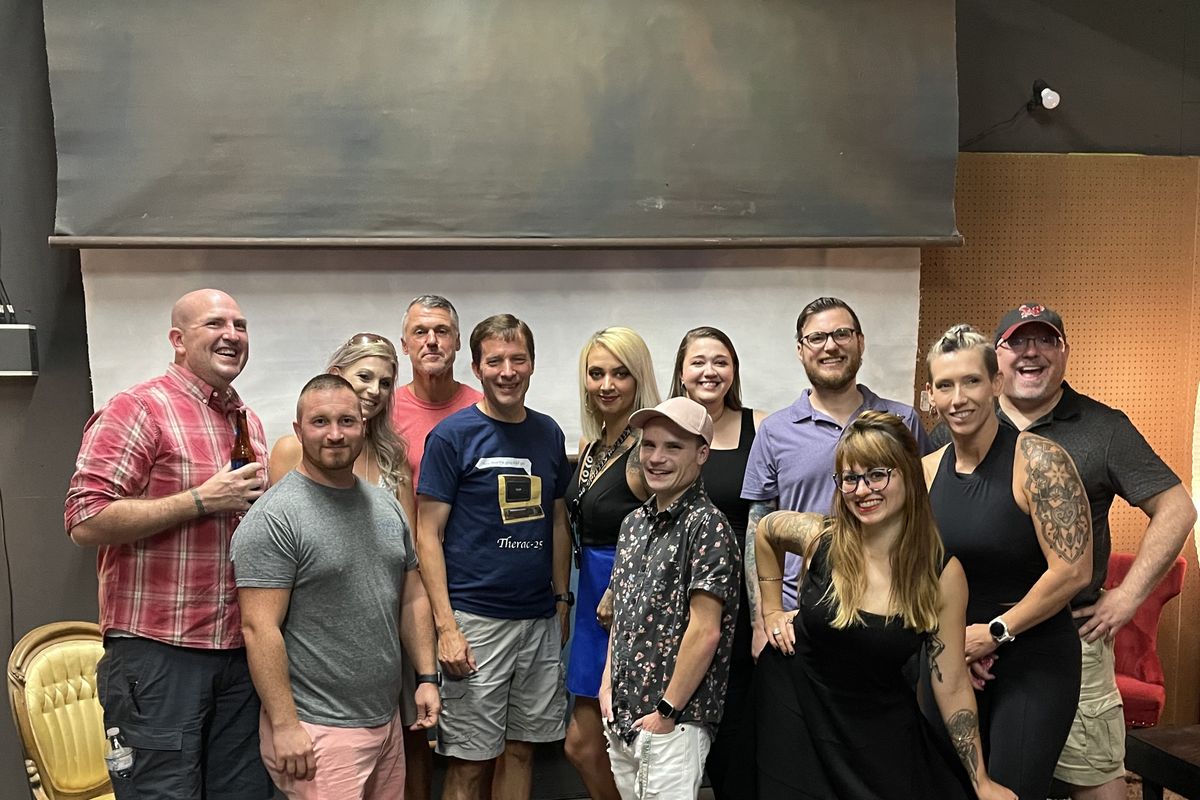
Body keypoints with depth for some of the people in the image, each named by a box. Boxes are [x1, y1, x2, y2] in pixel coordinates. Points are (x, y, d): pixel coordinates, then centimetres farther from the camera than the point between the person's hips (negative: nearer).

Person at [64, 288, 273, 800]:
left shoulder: (248, 421, 14)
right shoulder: (138, 409, -9)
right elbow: (85, 522, -17)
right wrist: (201, 499, -17)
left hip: (241, 652, 7)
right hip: (158, 655, -7)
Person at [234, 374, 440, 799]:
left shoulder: (387, 505, 9)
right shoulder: (275, 517, -13)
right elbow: (260, 628, -16)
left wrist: (427, 676, 8)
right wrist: (284, 725, -18)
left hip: (388, 719, 7)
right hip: (317, 731, -7)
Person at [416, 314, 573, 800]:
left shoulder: (549, 433, 8)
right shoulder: (452, 435, -7)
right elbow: (428, 534, -8)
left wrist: (563, 600, 9)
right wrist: (446, 626, -14)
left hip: (541, 619, 5)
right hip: (475, 621, -5)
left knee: (523, 750, 14)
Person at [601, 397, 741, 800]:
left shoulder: (707, 527, -14)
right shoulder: (635, 522, 9)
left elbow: (705, 631, -18)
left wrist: (666, 712, -16)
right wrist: (608, 685, 9)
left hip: (672, 723, -7)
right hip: (621, 719, 7)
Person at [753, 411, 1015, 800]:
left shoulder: (943, 574, -15)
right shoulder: (819, 537, -15)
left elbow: (952, 685, -7)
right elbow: (765, 529, 9)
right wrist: (772, 611, 8)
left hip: (882, 732, 0)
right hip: (797, 715, 0)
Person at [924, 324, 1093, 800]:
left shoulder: (1037, 460, -15)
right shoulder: (926, 472, 1)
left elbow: (1073, 571, -19)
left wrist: (995, 632, -14)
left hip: (1036, 664, -5)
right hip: (953, 663, 5)